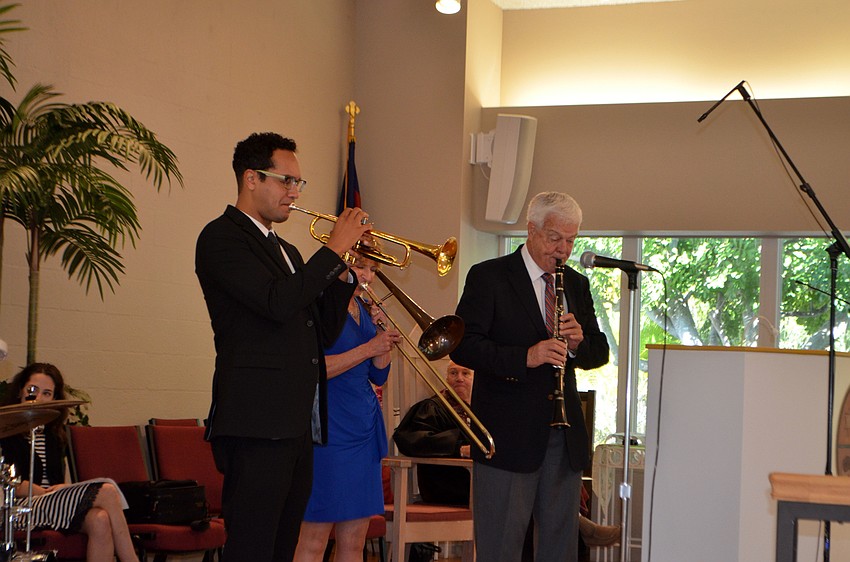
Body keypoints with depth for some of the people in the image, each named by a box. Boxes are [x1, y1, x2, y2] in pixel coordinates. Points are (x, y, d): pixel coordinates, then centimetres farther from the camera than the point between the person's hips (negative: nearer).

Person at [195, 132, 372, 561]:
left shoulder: (286, 251, 23)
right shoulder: (222, 237, -4)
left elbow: (322, 334, 19)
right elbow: (278, 303, -19)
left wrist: (343, 270, 7)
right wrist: (334, 249, -10)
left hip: (297, 426, 9)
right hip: (257, 424, -9)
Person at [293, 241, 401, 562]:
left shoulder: (364, 309, 13)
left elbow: (378, 376, 14)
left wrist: (383, 336, -2)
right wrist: (367, 348, -18)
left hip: (365, 427, 8)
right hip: (327, 428, -7)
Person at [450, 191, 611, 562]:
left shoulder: (576, 285, 14)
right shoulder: (488, 277, -4)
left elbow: (599, 353, 14)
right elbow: (463, 346, -14)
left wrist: (578, 341, -9)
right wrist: (525, 357, -26)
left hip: (564, 435, 6)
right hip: (508, 435, -5)